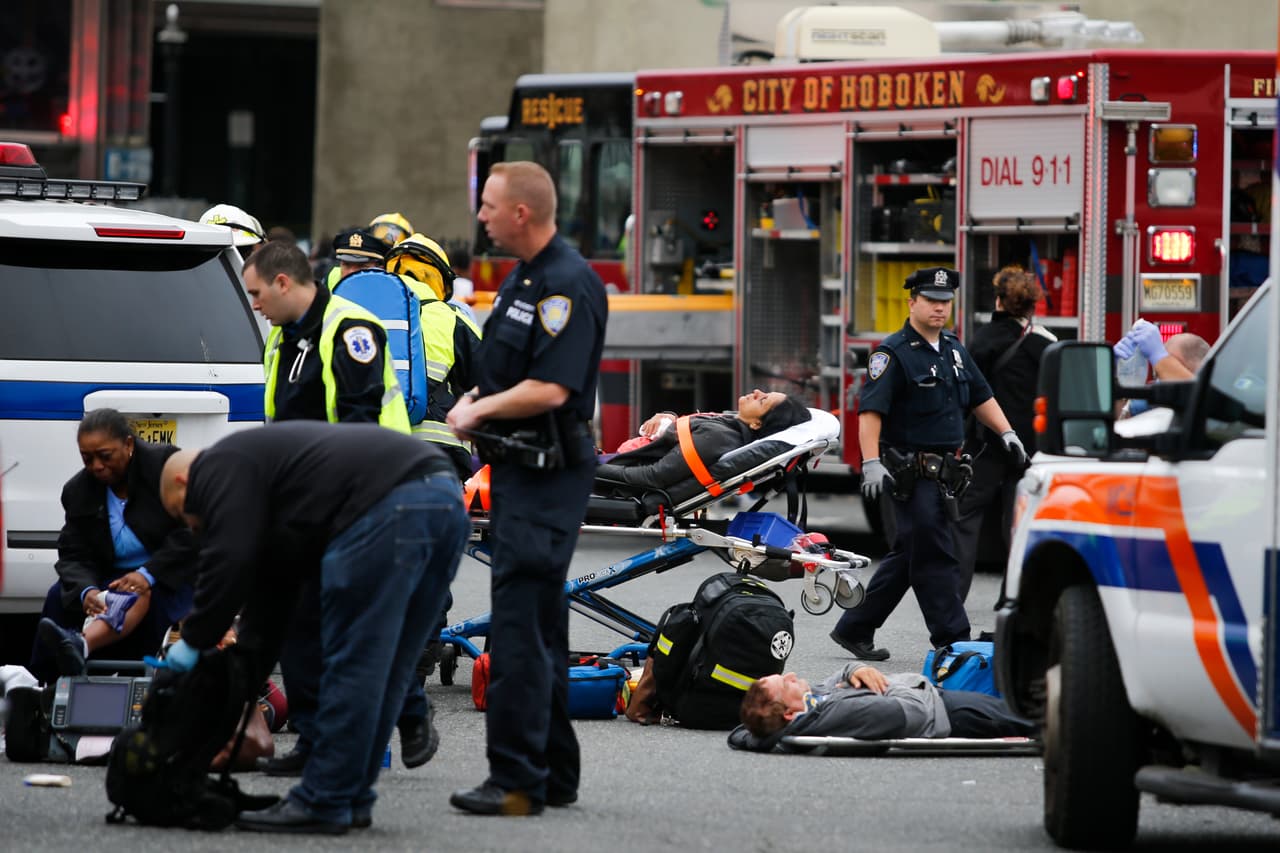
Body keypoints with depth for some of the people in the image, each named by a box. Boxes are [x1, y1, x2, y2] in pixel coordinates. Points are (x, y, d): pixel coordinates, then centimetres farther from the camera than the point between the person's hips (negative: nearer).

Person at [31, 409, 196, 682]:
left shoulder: (166, 464, -12)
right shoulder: (78, 491, 2)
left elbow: (190, 535, -17)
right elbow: (74, 556, -3)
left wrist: (148, 574, -29)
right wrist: (85, 591, -27)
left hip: (171, 577, -5)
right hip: (114, 577, 5)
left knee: (143, 597, -38)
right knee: (60, 595, -22)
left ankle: (83, 644, -65)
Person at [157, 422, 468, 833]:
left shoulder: (220, 467, 9)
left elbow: (230, 560, -6)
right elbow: (272, 590, 36)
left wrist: (193, 640, 6)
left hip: (389, 506, -10)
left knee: (353, 663, -4)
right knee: (380, 672, 15)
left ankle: (323, 804, 0)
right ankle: (351, 798, 20)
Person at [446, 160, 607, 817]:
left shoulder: (567, 286, -16)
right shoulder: (523, 280, 16)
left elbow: (550, 389, -24)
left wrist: (480, 410, -11)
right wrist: (472, 403, 7)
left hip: (548, 473, -10)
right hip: (519, 468, 10)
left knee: (519, 622, -13)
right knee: (540, 625, 13)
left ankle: (517, 780, -15)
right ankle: (554, 774, 19)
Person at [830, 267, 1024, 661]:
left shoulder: (954, 350, 16)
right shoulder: (894, 353, -10)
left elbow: (981, 397, 26)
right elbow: (870, 410, -18)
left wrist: (1006, 432, 12)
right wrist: (871, 462, -28)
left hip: (943, 474, 9)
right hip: (910, 474, -9)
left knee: (907, 556, 12)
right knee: (935, 557, -9)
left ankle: (854, 629, 21)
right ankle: (954, 641, -8)